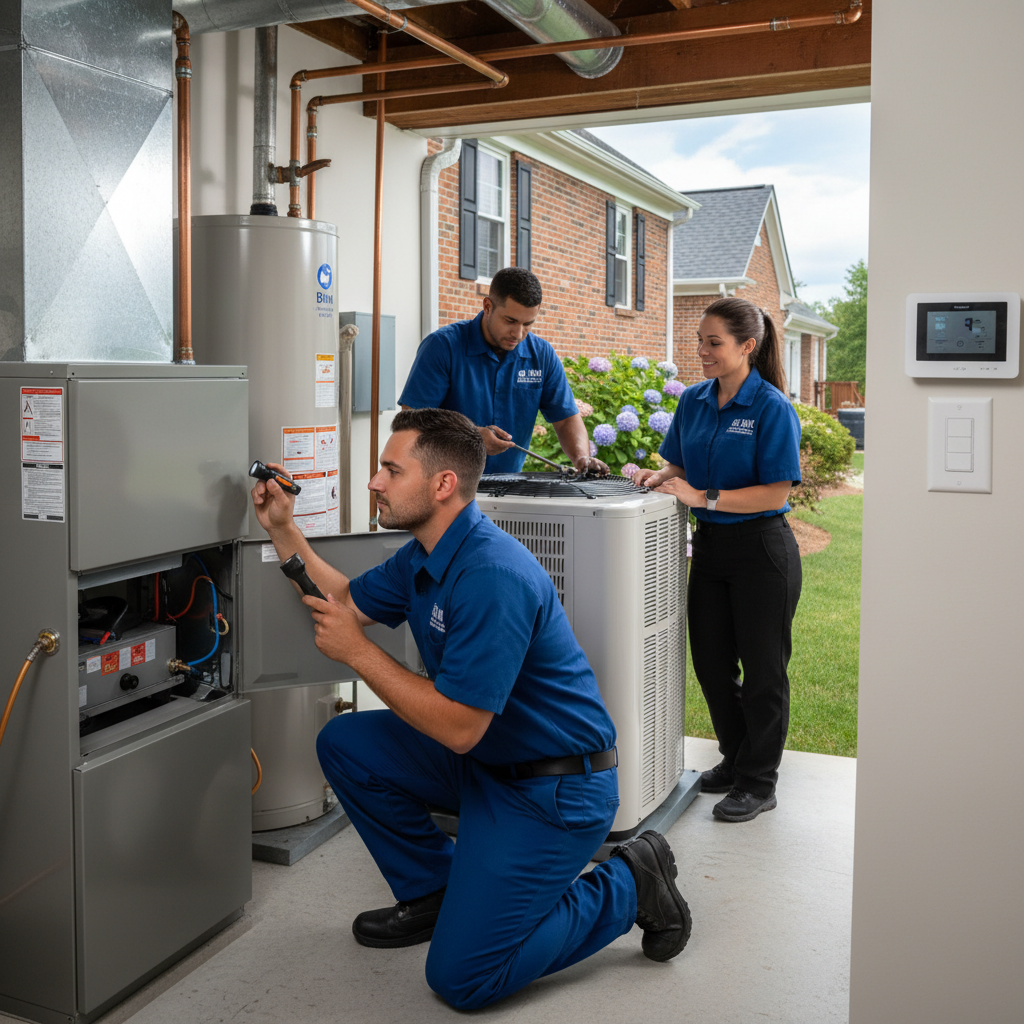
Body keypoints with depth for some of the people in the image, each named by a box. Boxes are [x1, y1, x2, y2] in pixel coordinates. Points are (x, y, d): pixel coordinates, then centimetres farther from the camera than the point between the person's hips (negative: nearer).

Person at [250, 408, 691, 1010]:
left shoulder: (493, 576, -29)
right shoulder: (425, 557, 3)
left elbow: (457, 728, -28)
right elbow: (349, 601, 18)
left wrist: (357, 651, -21)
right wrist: (283, 528, 12)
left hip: (554, 790, -9)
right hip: (484, 760, 9)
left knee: (461, 978, -11)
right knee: (344, 743, 4)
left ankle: (628, 886, 6)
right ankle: (434, 893, 17)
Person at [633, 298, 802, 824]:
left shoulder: (772, 408, -15)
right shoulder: (693, 401, 4)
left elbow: (775, 492, -19)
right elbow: (681, 465, 13)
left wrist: (703, 497, -24)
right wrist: (659, 477, -8)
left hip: (761, 549, -6)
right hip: (710, 545, 7)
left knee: (762, 667, 6)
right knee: (711, 662, 15)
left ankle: (759, 781, 20)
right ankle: (736, 757, 35)